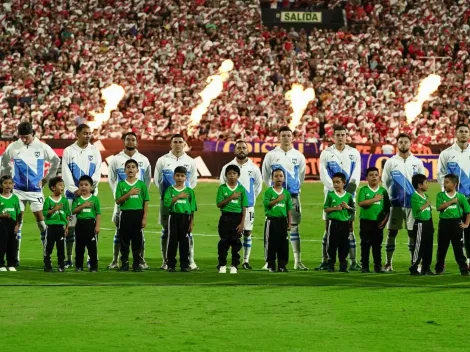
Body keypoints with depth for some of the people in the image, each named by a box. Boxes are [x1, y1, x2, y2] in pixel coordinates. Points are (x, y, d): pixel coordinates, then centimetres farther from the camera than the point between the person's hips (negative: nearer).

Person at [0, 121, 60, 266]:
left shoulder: (42, 147, -3)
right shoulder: (13, 147, -2)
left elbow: (56, 161, 10)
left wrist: (47, 178, 8)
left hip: (35, 190, -1)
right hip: (18, 190, 1)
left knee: (41, 220, -4)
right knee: (17, 223, 1)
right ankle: (15, 257, 6)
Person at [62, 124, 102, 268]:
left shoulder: (94, 151, 7)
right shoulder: (69, 151, 3)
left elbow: (97, 172, 0)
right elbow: (66, 174, -3)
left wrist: (89, 186, -15)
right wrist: (75, 190, -15)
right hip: (72, 194, -1)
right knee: (70, 226, 1)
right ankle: (69, 259, 7)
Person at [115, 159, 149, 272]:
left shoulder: (141, 184, 3)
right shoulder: (121, 185, 3)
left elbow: (146, 202, 4)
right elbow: (118, 201, -3)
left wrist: (145, 217, -2)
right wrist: (130, 193, -14)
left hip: (138, 213, 0)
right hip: (125, 214, 0)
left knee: (137, 240, 3)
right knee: (124, 241, 3)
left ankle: (137, 265, 10)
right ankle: (124, 264, 10)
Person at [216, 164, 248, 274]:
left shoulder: (241, 189, 3)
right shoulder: (222, 188, 1)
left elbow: (244, 208, 2)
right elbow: (219, 204, -4)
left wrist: (242, 223, -4)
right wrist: (231, 197, -15)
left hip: (237, 217, 1)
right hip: (225, 217, -1)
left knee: (236, 242, 3)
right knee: (224, 242, 2)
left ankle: (234, 266, 9)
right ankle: (222, 265, 8)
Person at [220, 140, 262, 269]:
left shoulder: (253, 168, 3)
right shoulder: (228, 167, 0)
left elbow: (258, 186, 13)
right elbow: (222, 186, 8)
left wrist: (250, 198, 11)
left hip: (248, 205, 1)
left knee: (247, 232, 3)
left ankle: (246, 261, 9)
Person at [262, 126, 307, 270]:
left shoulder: (298, 156, 6)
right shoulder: (271, 155, 1)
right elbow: (265, 175, 10)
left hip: (293, 196, 2)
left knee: (294, 227, 3)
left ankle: (297, 261, 5)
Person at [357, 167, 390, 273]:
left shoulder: (383, 191, 5)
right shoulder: (364, 190, -2)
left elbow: (387, 208, 7)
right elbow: (360, 203, -17)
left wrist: (385, 220, -4)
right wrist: (374, 199, -17)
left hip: (378, 222, 2)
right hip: (366, 221, -2)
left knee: (377, 245, 6)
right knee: (365, 244, 3)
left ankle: (378, 266, 11)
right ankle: (365, 266, 7)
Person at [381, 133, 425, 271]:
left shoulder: (417, 162, 7)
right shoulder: (391, 162, 4)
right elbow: (385, 182, 6)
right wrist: (388, 198, -1)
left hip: (413, 203, 1)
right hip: (395, 203, -1)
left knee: (413, 233, 3)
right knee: (392, 233, 1)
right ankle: (388, 263, 7)